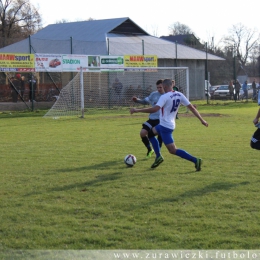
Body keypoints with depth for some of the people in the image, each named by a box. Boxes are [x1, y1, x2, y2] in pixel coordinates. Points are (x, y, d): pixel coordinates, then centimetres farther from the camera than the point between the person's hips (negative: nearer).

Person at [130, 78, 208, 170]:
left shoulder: (165, 97, -20)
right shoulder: (179, 95, 2)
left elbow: (155, 109, -31)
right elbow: (191, 107, 1)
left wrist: (137, 110, -26)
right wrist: (201, 119, 7)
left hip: (165, 126, -9)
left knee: (173, 150, -7)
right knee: (150, 133, 27)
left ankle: (195, 160, -14)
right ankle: (158, 156, 21)